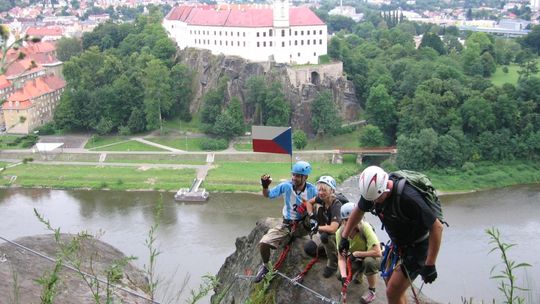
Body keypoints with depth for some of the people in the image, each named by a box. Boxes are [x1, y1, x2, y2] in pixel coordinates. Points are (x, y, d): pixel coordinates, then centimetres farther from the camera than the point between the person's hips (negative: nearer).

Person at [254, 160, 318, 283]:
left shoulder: (311, 189, -11)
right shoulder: (286, 186, -9)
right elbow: (268, 195, 1)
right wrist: (265, 186, -20)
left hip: (302, 225, -1)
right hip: (287, 224, 1)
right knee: (263, 243, -15)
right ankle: (265, 266, 17)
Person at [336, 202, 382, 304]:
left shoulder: (365, 227, -31)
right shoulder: (340, 233, -20)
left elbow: (378, 252, -37)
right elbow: (341, 258, -19)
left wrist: (356, 254, -30)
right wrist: (344, 276, -35)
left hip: (372, 257, -4)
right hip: (357, 260, 4)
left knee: (369, 261, -36)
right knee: (340, 276, -15)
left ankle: (372, 291, -10)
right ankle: (359, 271, 18)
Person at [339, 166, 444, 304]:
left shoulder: (408, 197, -36)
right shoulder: (373, 189, -15)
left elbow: (437, 227, -30)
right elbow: (358, 211, 6)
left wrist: (430, 265, -28)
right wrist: (344, 237, 7)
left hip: (417, 247, -7)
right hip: (398, 244, 7)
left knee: (392, 293, -7)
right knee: (390, 282, 20)